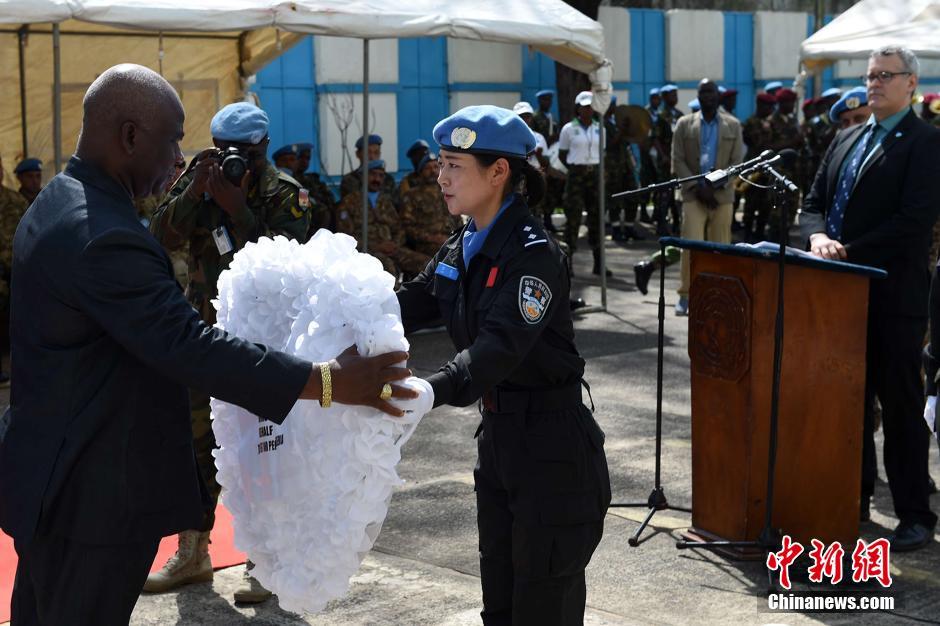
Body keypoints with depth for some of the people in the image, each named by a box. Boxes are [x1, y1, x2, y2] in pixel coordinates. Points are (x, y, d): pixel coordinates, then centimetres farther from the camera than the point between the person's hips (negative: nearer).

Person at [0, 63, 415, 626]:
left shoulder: (58, 203, 8)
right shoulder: (104, 236, -26)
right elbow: (190, 347, -31)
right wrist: (329, 382, -31)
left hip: (49, 476, 10)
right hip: (94, 494, -10)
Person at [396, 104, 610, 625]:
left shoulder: (533, 253, -21)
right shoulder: (463, 244, 7)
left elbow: (497, 350, -33)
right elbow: (412, 303, 5)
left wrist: (423, 393, -47)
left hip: (551, 445, -9)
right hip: (498, 433, 9)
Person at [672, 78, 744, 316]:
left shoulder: (733, 125, 9)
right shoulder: (685, 124, 7)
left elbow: (737, 161, 4)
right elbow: (678, 161, 2)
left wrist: (718, 184, -10)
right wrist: (697, 188, -8)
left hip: (722, 194, 1)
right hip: (693, 194, -1)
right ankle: (686, 294, -4)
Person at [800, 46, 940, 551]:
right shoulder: (846, 139, 15)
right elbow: (814, 202, 14)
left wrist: (850, 253, -19)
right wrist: (818, 236, -8)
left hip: (893, 296, -7)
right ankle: (856, 495, 28)